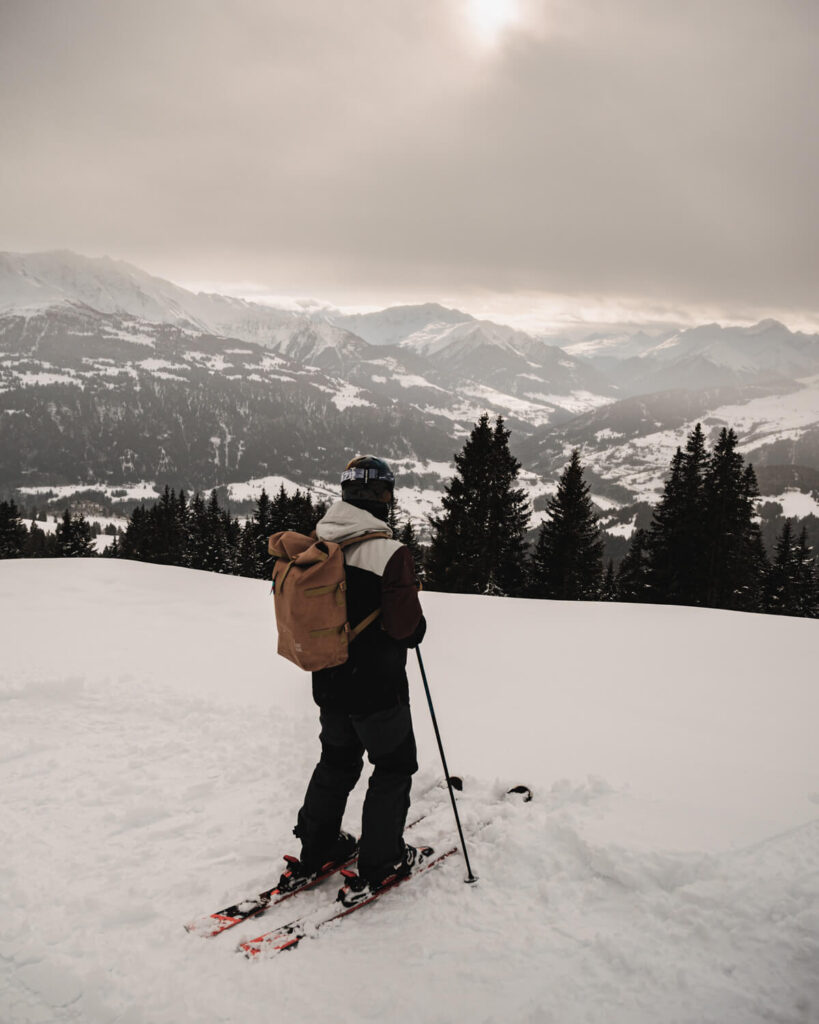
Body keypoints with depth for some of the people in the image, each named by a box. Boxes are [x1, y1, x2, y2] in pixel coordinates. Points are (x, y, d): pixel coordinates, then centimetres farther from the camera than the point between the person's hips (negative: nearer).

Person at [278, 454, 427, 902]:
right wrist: (419, 625, 0)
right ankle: (379, 864, 22)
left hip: (328, 684, 6)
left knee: (336, 761, 24)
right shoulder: (391, 553, -23)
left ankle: (313, 853, 34)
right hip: (377, 688, -6)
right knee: (395, 767, 14)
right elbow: (406, 626, -22)